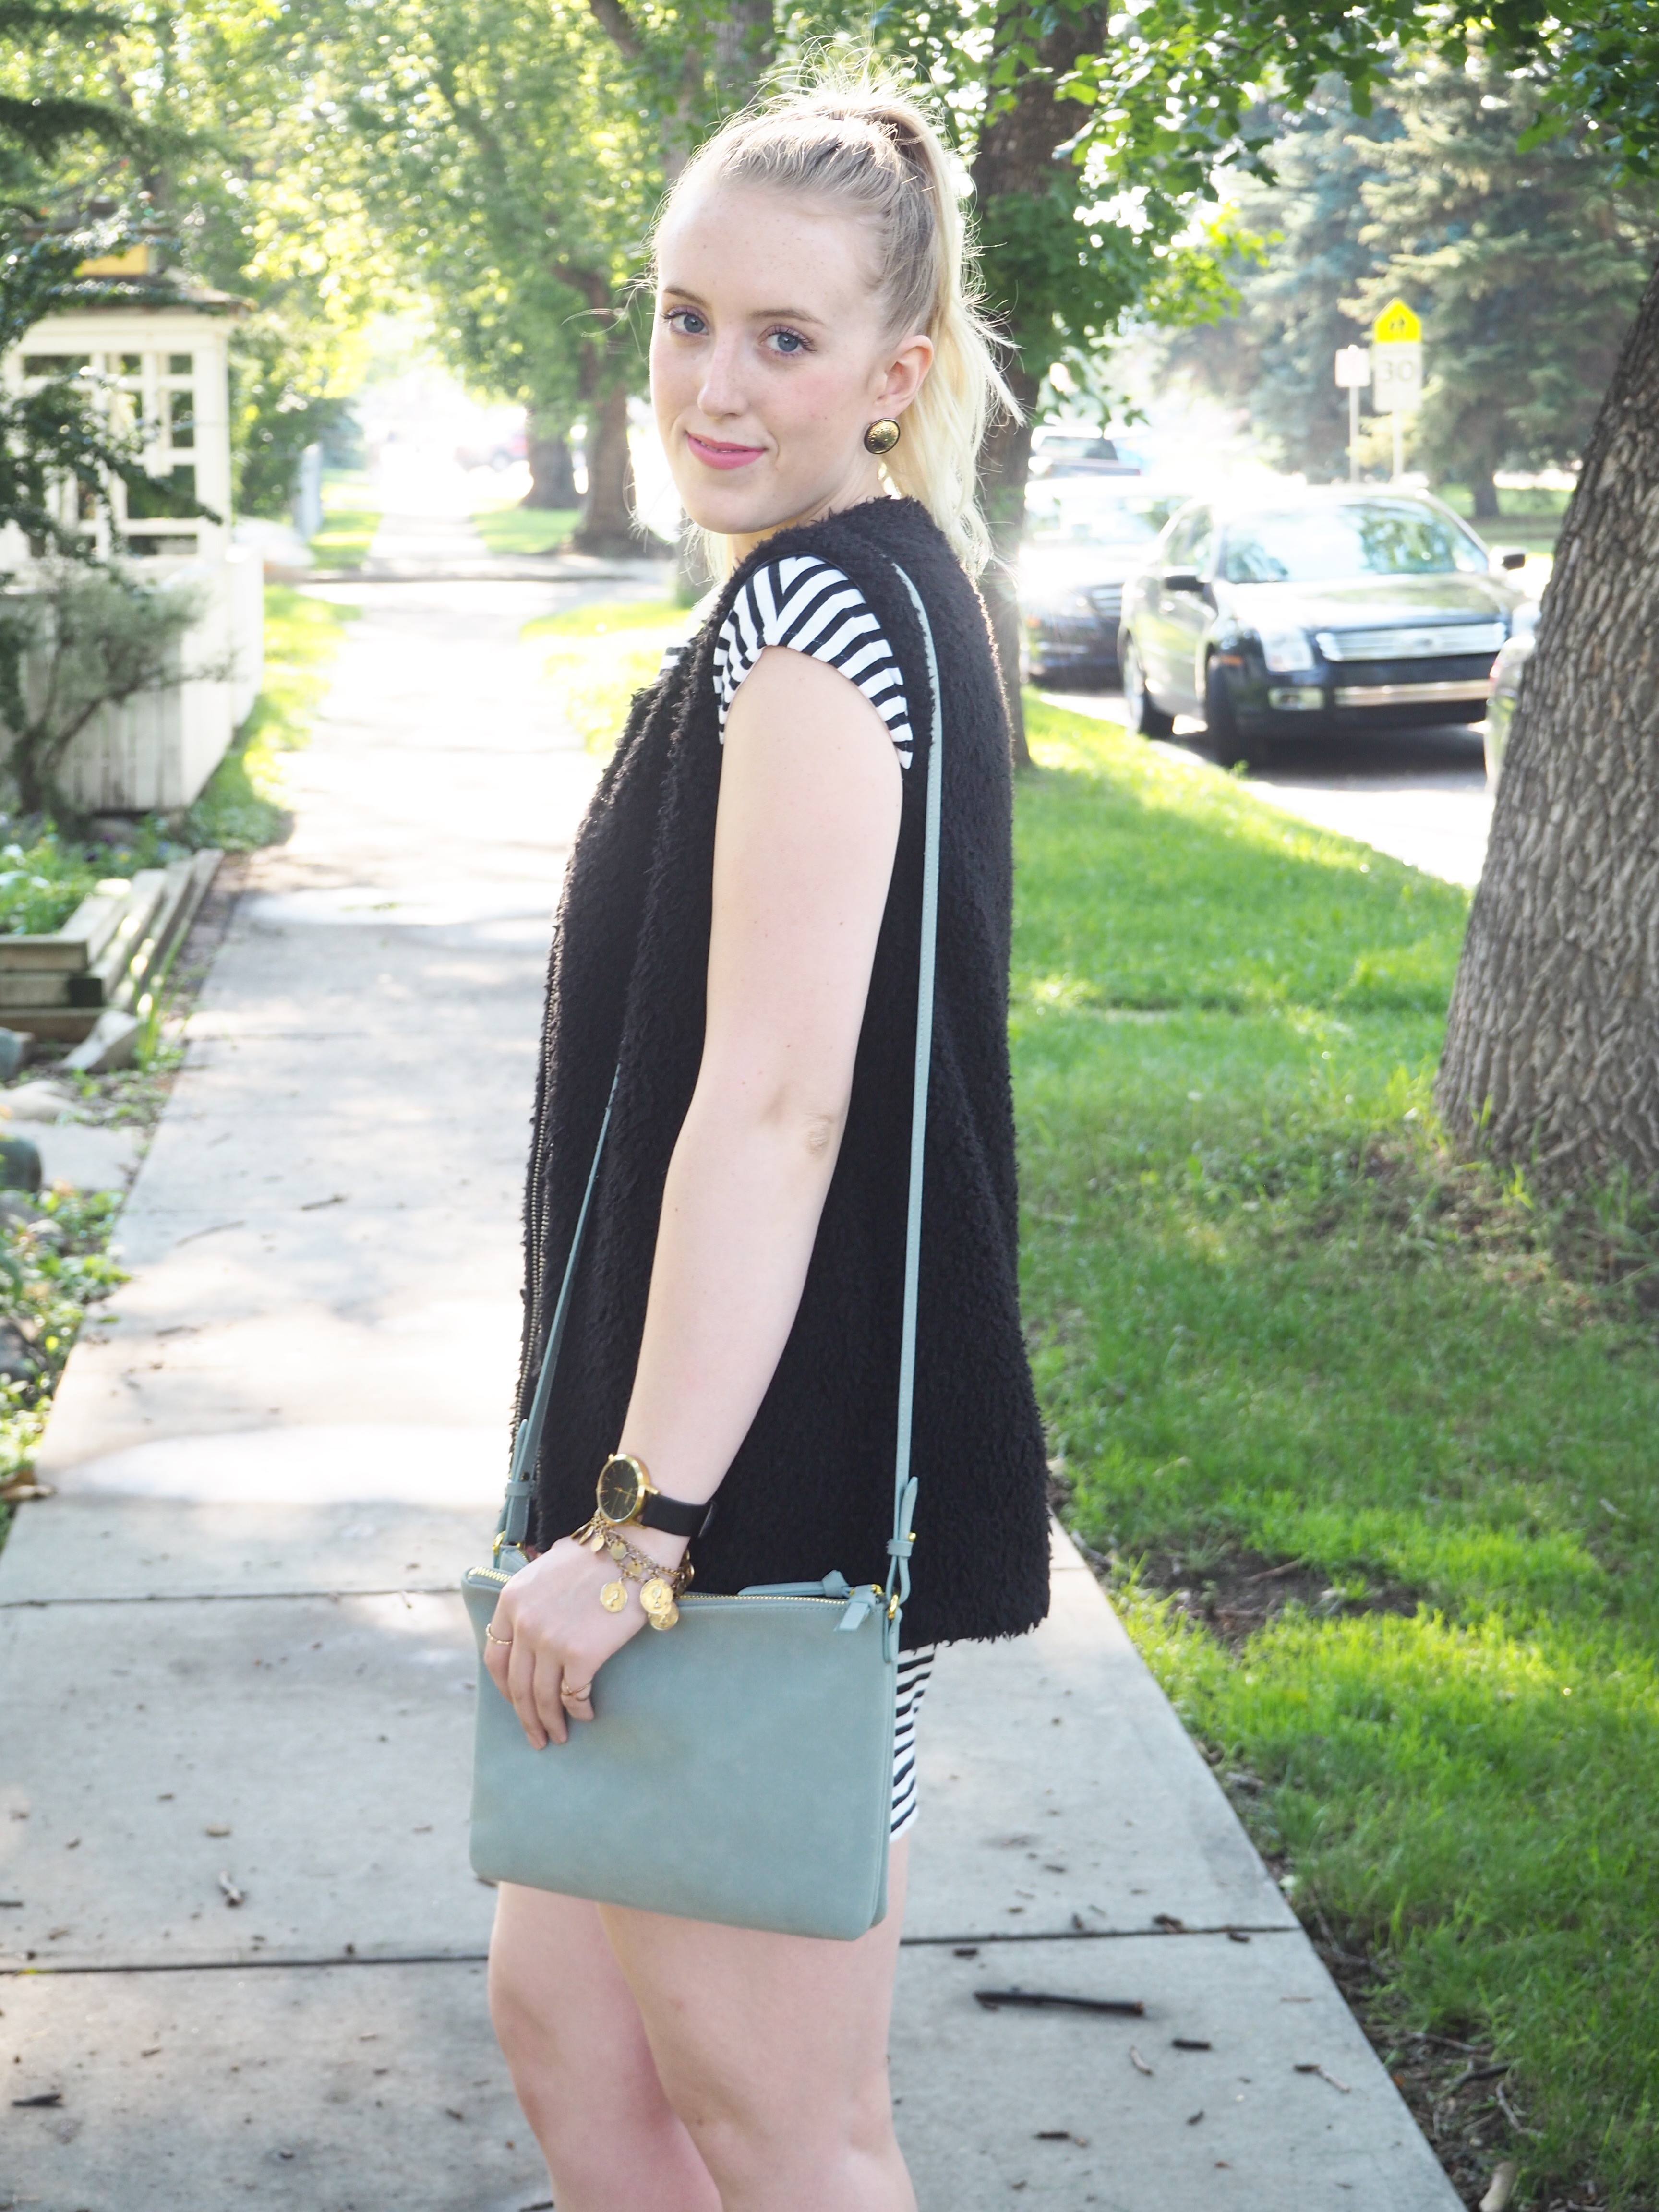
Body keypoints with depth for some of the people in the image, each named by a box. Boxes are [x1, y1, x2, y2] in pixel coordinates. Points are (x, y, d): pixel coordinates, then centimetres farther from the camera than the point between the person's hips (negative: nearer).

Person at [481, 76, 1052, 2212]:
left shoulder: (817, 607, -16)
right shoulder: (868, 592, 15)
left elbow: (771, 1100, -23)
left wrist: (641, 1525, -23)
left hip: (766, 1467, -10)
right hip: (719, 1450, 10)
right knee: (561, 2007, 19)